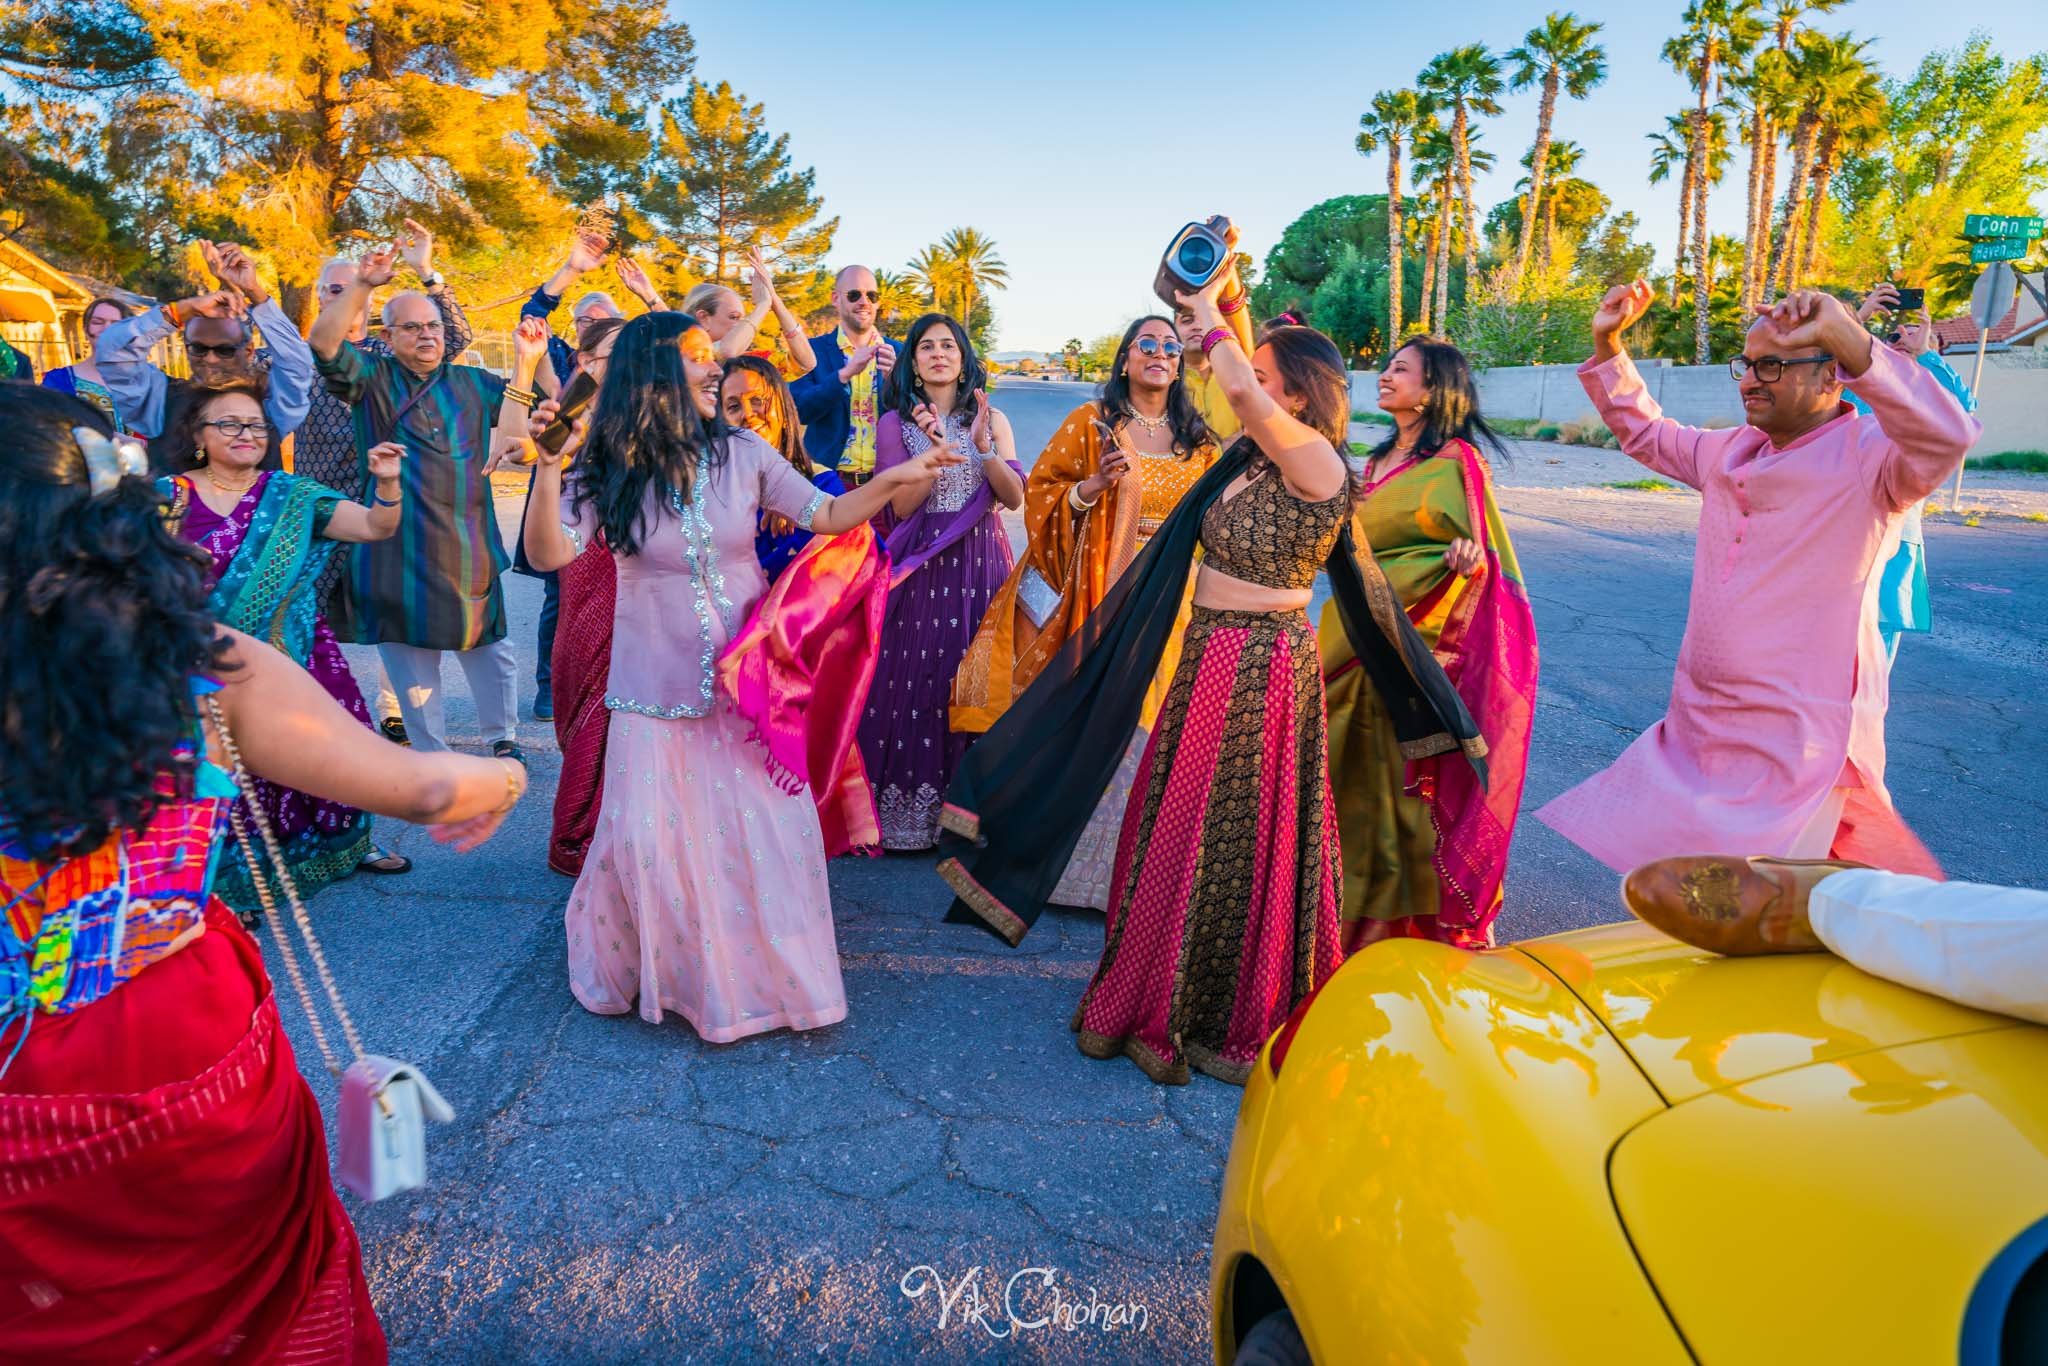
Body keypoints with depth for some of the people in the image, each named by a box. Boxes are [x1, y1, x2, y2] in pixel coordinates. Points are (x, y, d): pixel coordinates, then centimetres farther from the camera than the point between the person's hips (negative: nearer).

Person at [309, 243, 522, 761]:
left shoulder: (474, 384, 12)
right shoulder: (373, 380, 4)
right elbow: (325, 345, -13)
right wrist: (362, 285, -21)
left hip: (469, 542, 2)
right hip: (399, 546, -2)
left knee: (488, 642, 9)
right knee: (410, 651, 7)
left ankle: (502, 738, 26)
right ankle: (430, 753, 20)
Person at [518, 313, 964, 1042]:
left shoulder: (744, 455, -1)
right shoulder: (609, 469, -4)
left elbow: (827, 516, 2)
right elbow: (549, 554, -13)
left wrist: (896, 479, -10)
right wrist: (548, 470, -26)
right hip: (658, 684, -1)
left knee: (766, 826, 0)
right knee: (650, 832, 0)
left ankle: (766, 975, 21)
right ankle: (649, 965, 27)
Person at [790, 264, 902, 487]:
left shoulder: (897, 353, 5)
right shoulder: (812, 350, 1)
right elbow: (799, 410, -11)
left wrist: (893, 378, -17)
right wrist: (845, 373, -22)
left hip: (886, 480, 2)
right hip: (829, 479, -1)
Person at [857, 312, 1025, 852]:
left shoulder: (992, 419, 10)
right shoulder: (895, 423, 4)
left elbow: (1015, 496, 0)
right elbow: (900, 507, -4)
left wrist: (983, 448, -14)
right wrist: (935, 450, -16)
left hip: (981, 563, 2)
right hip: (921, 565, -2)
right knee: (916, 678, -3)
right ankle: (909, 810, 9)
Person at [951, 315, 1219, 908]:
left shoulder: (1198, 441, 11)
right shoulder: (1090, 421, 2)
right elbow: (1039, 492, 2)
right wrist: (1091, 487, -15)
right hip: (1094, 596, -3)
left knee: (1147, 723, 2)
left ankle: (1125, 863, 16)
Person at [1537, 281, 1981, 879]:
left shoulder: (1870, 456, -10)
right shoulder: (1729, 451, 12)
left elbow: (1946, 437, -32)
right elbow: (1644, 431, 27)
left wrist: (1848, 337, -38)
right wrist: (1607, 344, 16)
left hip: (1793, 743, -7)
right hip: (1698, 730, 7)